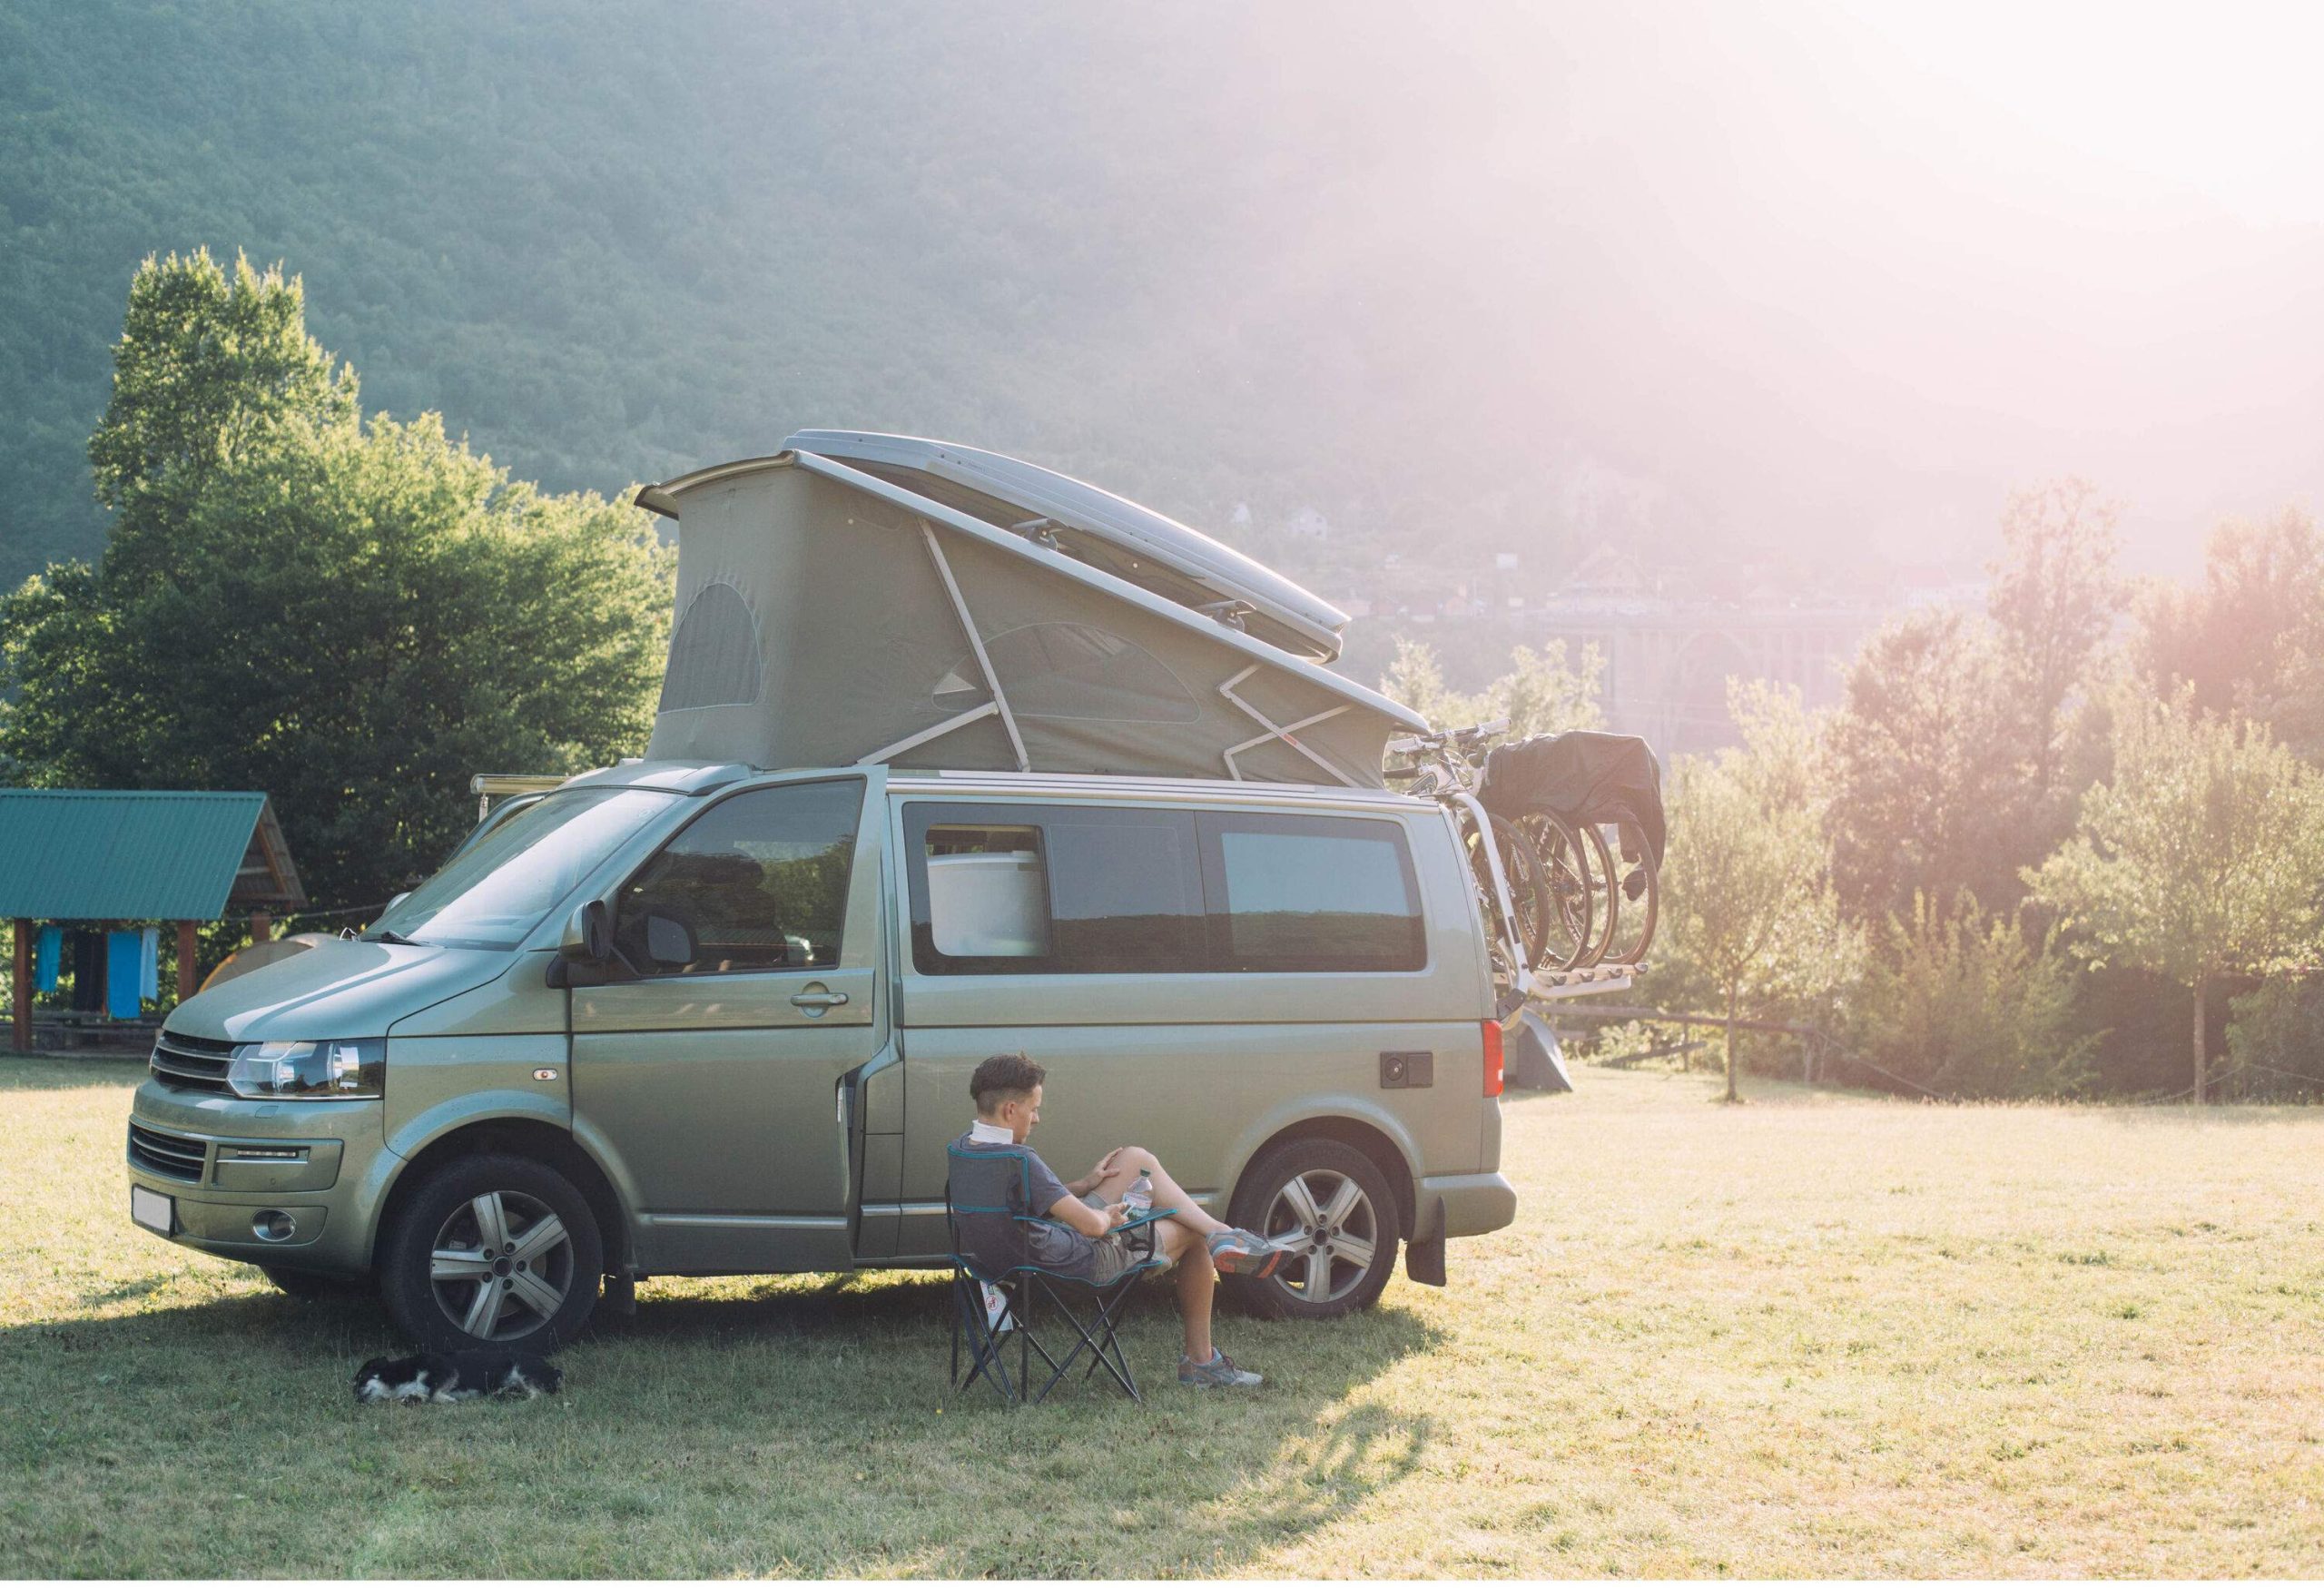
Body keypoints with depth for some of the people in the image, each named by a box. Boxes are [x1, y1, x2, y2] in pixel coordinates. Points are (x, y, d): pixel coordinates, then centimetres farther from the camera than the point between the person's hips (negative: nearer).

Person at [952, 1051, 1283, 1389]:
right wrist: (1108, 1217, -7)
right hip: (1084, 1263, -9)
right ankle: (1200, 1361, 26)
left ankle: (1220, 1232, 13)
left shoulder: (963, 1146, -4)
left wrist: (1084, 1184, 8)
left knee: (1137, 1159, 13)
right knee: (1195, 1238, 12)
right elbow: (1091, 1225, -30)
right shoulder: (1020, 1161, -33)